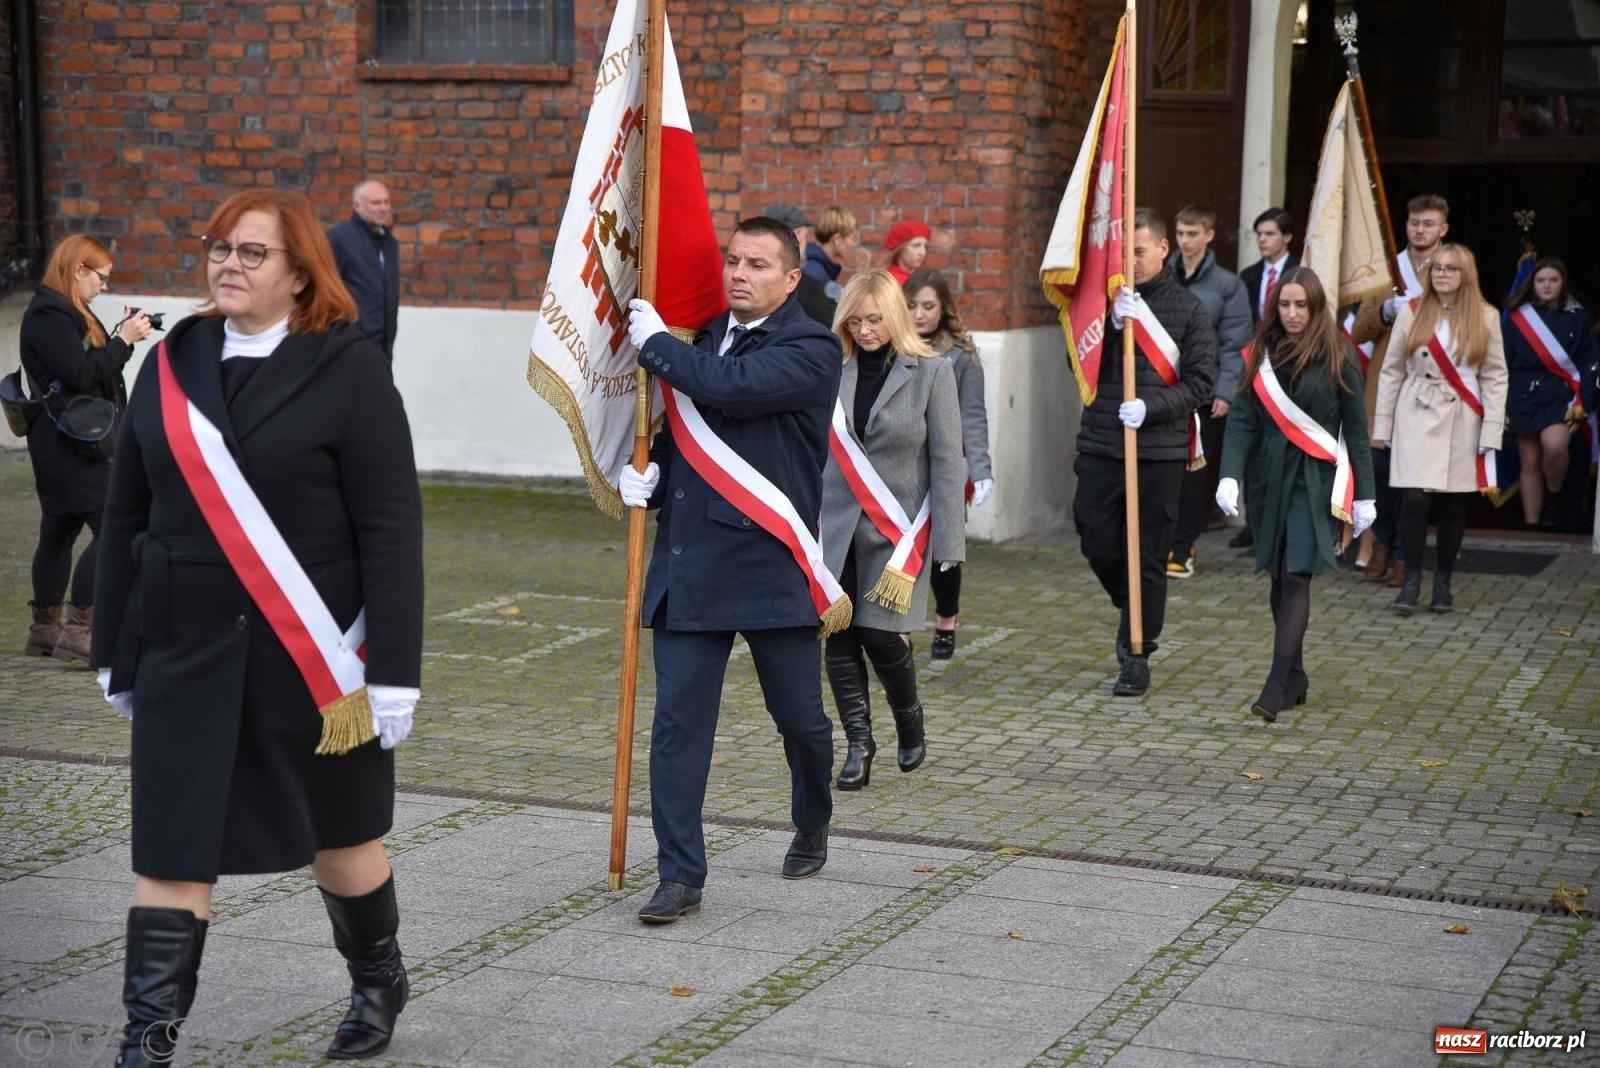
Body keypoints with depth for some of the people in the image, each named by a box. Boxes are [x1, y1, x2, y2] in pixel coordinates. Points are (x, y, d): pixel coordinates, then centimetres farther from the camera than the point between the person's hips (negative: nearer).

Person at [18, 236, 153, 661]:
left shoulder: (67, 312, 17)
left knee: (59, 531, 14)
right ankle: (77, 629, -10)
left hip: (73, 442, 11)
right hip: (69, 444, -11)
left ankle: (44, 630, 21)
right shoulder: (48, 316, -15)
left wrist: (122, 336, 7)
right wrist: (123, 340, -14)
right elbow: (81, 374, -21)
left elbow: (95, 366, 19)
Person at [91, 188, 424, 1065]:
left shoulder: (350, 369, -7)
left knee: (339, 839, 15)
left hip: (315, 657, -3)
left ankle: (378, 983, 40)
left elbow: (391, 527, -10)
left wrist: (394, 671, -14)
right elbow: (126, 516, 10)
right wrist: (114, 650, 11)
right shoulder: (171, 363, 6)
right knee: (170, 852, -2)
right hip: (185, 653, 3)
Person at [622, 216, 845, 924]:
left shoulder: (811, 350, -6)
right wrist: (648, 472, 4)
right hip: (689, 565, 5)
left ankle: (812, 830, 38)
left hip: (772, 566, -4)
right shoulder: (703, 341, 15)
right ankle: (680, 877, 4)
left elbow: (733, 387, -23)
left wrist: (654, 342, -10)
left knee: (800, 718, 10)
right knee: (678, 721, -2)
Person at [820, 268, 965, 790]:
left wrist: (945, 542, -10)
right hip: (836, 526, 3)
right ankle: (858, 744, 12)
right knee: (838, 636, 0)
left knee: (882, 634, -6)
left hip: (898, 529, -3)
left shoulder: (931, 372, -4)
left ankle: (910, 722, 22)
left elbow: (947, 461, -5)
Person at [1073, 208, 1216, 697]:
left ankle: (1137, 657, 11)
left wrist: (1150, 408, -17)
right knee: (1097, 544, 4)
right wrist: (1113, 322, -17)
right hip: (1100, 445, 2)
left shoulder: (1188, 307, 1)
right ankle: (1134, 614, 33)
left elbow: (1200, 381, -3)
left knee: (1148, 557, 2)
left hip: (1160, 452, -2)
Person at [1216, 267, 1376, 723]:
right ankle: (1294, 679, 21)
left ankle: (1277, 685, -15)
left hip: (1315, 479, -4)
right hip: (1270, 476, 4)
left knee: (1295, 576, -12)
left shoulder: (1337, 357, -4)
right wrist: (1229, 475, -14)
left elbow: (1355, 429, -1)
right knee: (1280, 578, 10)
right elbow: (1242, 420, 1)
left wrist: (1364, 495, -2)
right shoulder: (1261, 355, 5)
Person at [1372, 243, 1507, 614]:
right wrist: (1381, 426, 2)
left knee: (1454, 504, 5)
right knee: (1414, 500, -12)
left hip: (1462, 422, 1)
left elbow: (1494, 377, 2)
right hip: (1417, 419, -1)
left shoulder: (1486, 317, 3)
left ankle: (1442, 583, 17)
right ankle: (1411, 581, -1)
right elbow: (1392, 370, 5)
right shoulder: (1412, 312, 3)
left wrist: (1491, 431, -5)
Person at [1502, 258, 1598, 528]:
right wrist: (1500, 404, 1)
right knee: (1529, 463, 3)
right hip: (1524, 396, 2)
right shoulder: (1517, 316, 4)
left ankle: (1554, 496, 0)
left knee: (1553, 445, -27)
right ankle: (1531, 526, 11)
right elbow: (1503, 362, 5)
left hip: (1561, 394, -2)